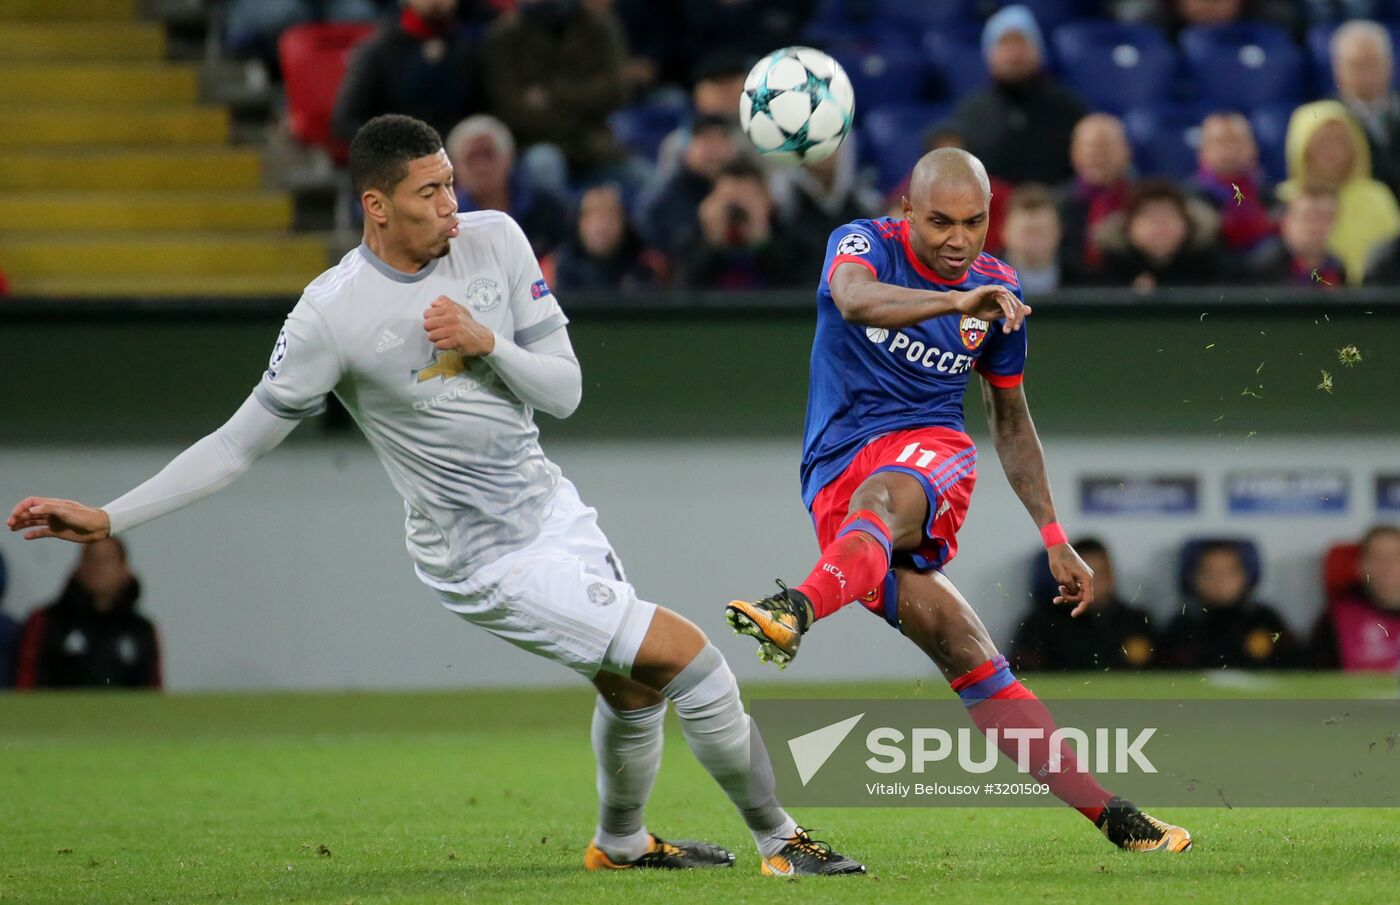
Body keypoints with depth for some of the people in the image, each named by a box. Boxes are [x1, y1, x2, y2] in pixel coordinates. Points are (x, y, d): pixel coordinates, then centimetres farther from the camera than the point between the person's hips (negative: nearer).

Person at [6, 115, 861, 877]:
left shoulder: (494, 240, -4)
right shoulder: (333, 314, -19)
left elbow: (565, 390, -1)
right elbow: (241, 442, -10)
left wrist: (487, 344, -20)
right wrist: (107, 519, -15)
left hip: (553, 509, 7)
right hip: (489, 561, -7)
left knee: (633, 686, 23)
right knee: (687, 657, -12)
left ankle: (621, 843, 50)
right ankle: (781, 840, 5)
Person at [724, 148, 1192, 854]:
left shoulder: (998, 289, 9)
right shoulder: (863, 245, -3)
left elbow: (1011, 420, 22)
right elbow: (857, 300, -29)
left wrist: (1055, 538, 20)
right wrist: (958, 301, -47)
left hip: (930, 451, 2)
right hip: (837, 478, -2)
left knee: (882, 497, -37)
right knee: (968, 659, -15)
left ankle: (798, 610, -65)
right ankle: (1107, 814, -16)